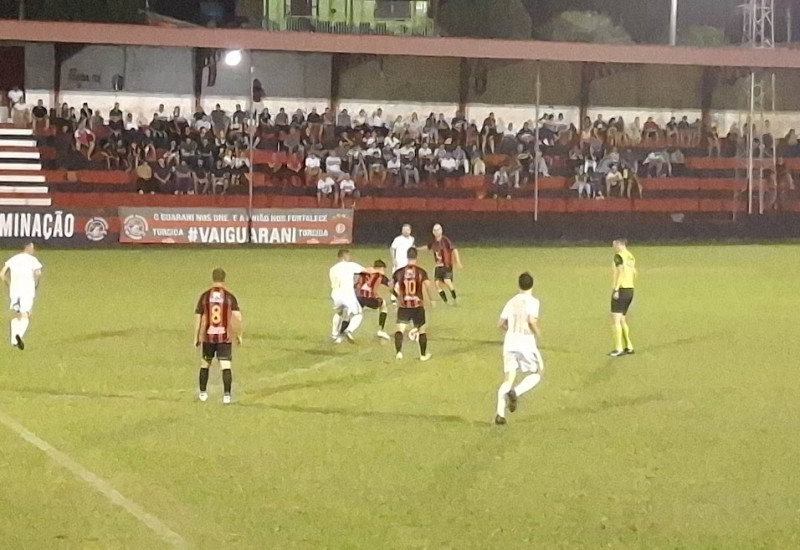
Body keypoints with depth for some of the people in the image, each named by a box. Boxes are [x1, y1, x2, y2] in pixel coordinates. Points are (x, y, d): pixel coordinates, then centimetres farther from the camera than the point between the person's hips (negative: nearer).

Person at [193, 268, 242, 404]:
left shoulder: (205, 296, -1)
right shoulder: (229, 296, -4)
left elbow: (198, 318, 0)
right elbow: (238, 317, -9)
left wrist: (196, 337, 9)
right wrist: (239, 335, 3)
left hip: (208, 336, 2)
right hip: (225, 337, -2)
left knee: (205, 363, 19)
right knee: (225, 366, -2)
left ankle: (202, 393, 25)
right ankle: (227, 394, -14)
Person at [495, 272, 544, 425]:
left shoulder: (511, 302, 10)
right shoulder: (532, 301, -6)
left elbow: (500, 324, 14)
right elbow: (532, 320, -22)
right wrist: (537, 332, -2)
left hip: (510, 345, 5)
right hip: (526, 345, -5)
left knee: (509, 379, 9)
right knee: (536, 375, 15)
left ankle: (500, 414, -5)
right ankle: (515, 392, -12)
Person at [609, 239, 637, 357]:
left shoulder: (619, 256, -10)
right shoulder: (631, 257, 13)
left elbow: (621, 272, -19)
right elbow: (634, 274, 17)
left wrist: (616, 289, -20)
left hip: (621, 290, -8)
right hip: (630, 290, 8)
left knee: (615, 320, -7)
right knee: (622, 320, 17)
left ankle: (618, 348, -13)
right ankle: (629, 347, 17)